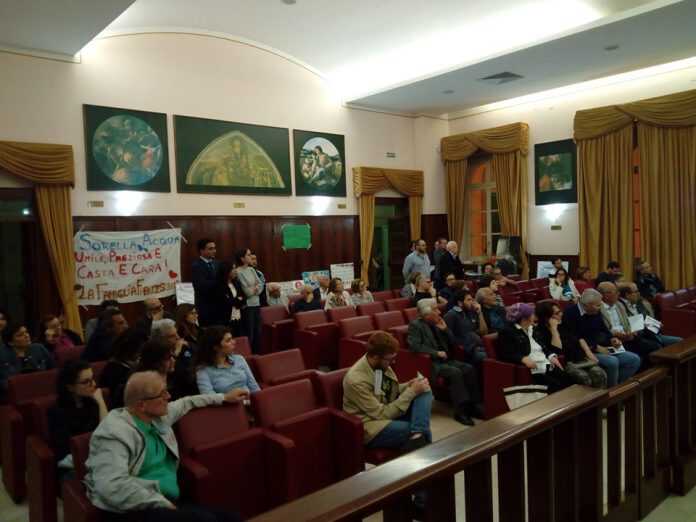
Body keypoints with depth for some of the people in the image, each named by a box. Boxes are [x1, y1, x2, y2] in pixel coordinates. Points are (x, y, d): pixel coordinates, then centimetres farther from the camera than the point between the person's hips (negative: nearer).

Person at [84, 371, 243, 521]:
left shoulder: (157, 415, 9)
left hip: (169, 502, 8)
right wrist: (163, 504, -22)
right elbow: (113, 488, -27)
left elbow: (186, 403, 29)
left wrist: (223, 397, 33)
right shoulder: (115, 432, -16)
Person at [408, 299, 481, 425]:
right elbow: (414, 345, -20)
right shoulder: (415, 325, -6)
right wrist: (436, 353, -20)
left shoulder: (437, 324, 14)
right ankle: (461, 411, -23)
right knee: (455, 372, -29)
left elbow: (452, 343, 17)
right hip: (430, 362, -7)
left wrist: (445, 329, 0)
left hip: (445, 360, 7)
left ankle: (473, 405, -9)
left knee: (469, 369, -15)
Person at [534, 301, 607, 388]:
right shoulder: (540, 332, -8)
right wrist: (554, 328, -16)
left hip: (580, 359, 6)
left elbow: (579, 338, 19)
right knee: (584, 377, -33)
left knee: (600, 374, -22)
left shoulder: (564, 324, 14)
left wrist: (588, 352, 4)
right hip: (564, 363, -6)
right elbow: (557, 350, -18)